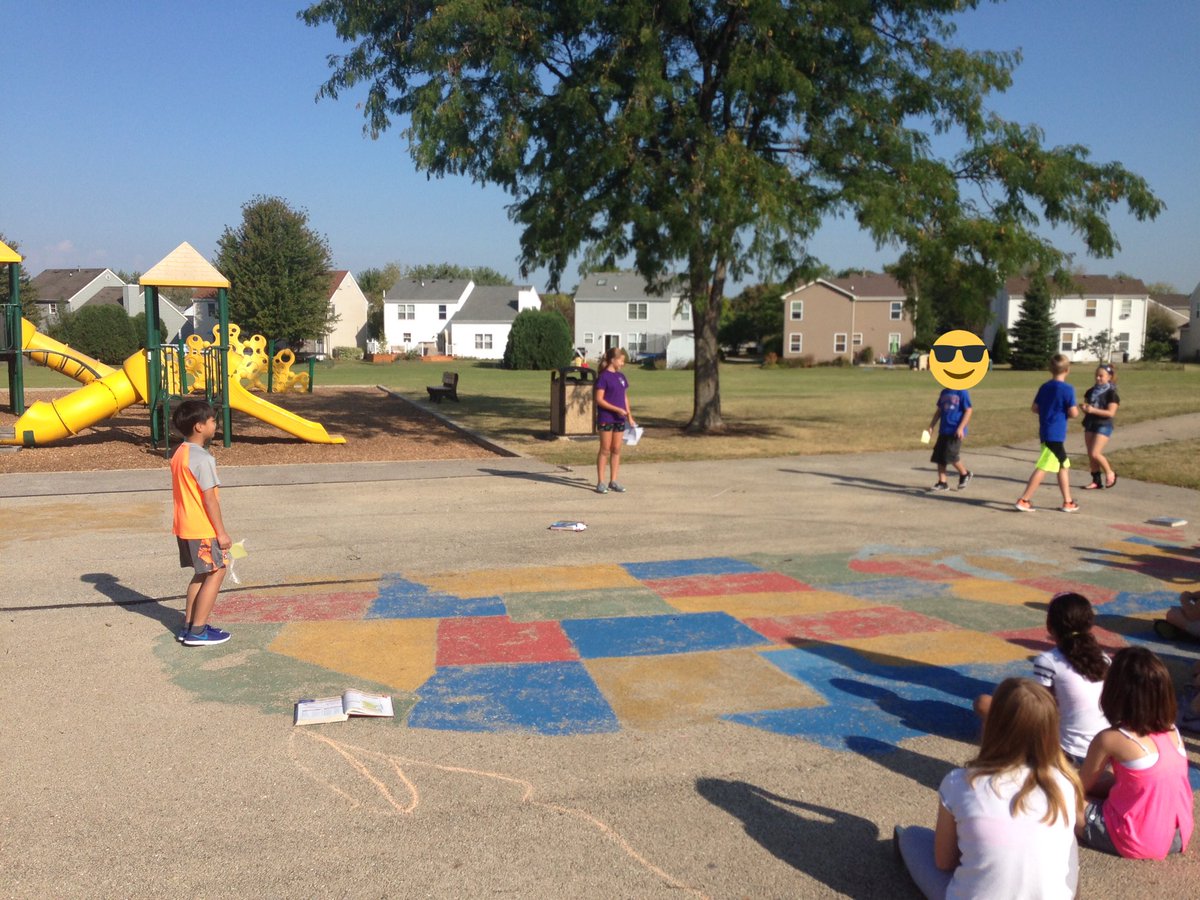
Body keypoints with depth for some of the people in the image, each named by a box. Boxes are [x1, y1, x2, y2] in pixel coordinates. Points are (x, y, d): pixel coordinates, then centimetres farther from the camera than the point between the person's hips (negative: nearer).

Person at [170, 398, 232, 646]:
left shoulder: (179, 454, 9)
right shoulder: (202, 458, -19)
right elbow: (209, 498, -19)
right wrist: (222, 532, -14)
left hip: (184, 527, 9)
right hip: (202, 529, -9)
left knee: (203, 573, 18)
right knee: (216, 572, 0)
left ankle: (188, 624, 22)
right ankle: (197, 631, 1)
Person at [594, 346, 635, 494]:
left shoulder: (621, 377, 11)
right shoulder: (603, 377, -10)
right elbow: (599, 400, -15)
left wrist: (629, 416, 12)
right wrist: (617, 409, -20)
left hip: (620, 419, 6)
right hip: (606, 418, -6)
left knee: (616, 450, 8)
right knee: (605, 450, -1)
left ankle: (613, 481, 16)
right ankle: (600, 482, 6)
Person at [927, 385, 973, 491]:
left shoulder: (962, 392, -9)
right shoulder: (944, 392, 12)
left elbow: (968, 410, -10)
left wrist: (961, 428, -17)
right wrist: (931, 426, 14)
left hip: (955, 432, -7)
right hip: (943, 431, 7)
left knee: (950, 455, -10)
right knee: (939, 457, 2)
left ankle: (965, 474, 15)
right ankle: (942, 483, 10)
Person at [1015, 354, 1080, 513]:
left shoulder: (1044, 387, 8)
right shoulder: (1067, 389, -12)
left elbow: (1035, 408, 12)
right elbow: (1074, 413, -13)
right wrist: (1070, 411, 7)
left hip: (1045, 433, 8)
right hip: (1055, 434, -8)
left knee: (1063, 466, 17)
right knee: (1042, 468, -7)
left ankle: (1067, 502, 23)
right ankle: (1024, 500, -7)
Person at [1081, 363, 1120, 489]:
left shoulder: (1111, 393, -8)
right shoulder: (1091, 391, 10)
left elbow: (1111, 413, -16)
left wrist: (1093, 410, -26)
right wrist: (1084, 408, -9)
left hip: (1103, 426, -6)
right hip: (1090, 424, 7)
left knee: (1095, 453, -14)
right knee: (1090, 455, 5)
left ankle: (1110, 473, 8)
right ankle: (1096, 480, 13)